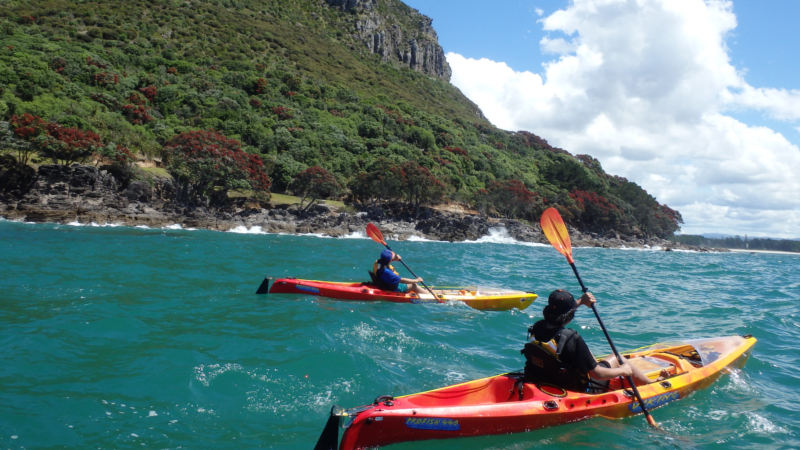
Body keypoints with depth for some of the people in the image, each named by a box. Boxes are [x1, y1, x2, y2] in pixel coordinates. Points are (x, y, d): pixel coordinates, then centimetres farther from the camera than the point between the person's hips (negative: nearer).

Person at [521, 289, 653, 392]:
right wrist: (623, 371, -6)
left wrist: (581, 301, 13)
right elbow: (596, 374, -22)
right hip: (575, 389, -6)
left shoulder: (537, 328, -11)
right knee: (617, 359, 13)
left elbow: (559, 310, 14)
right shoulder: (572, 339, -31)